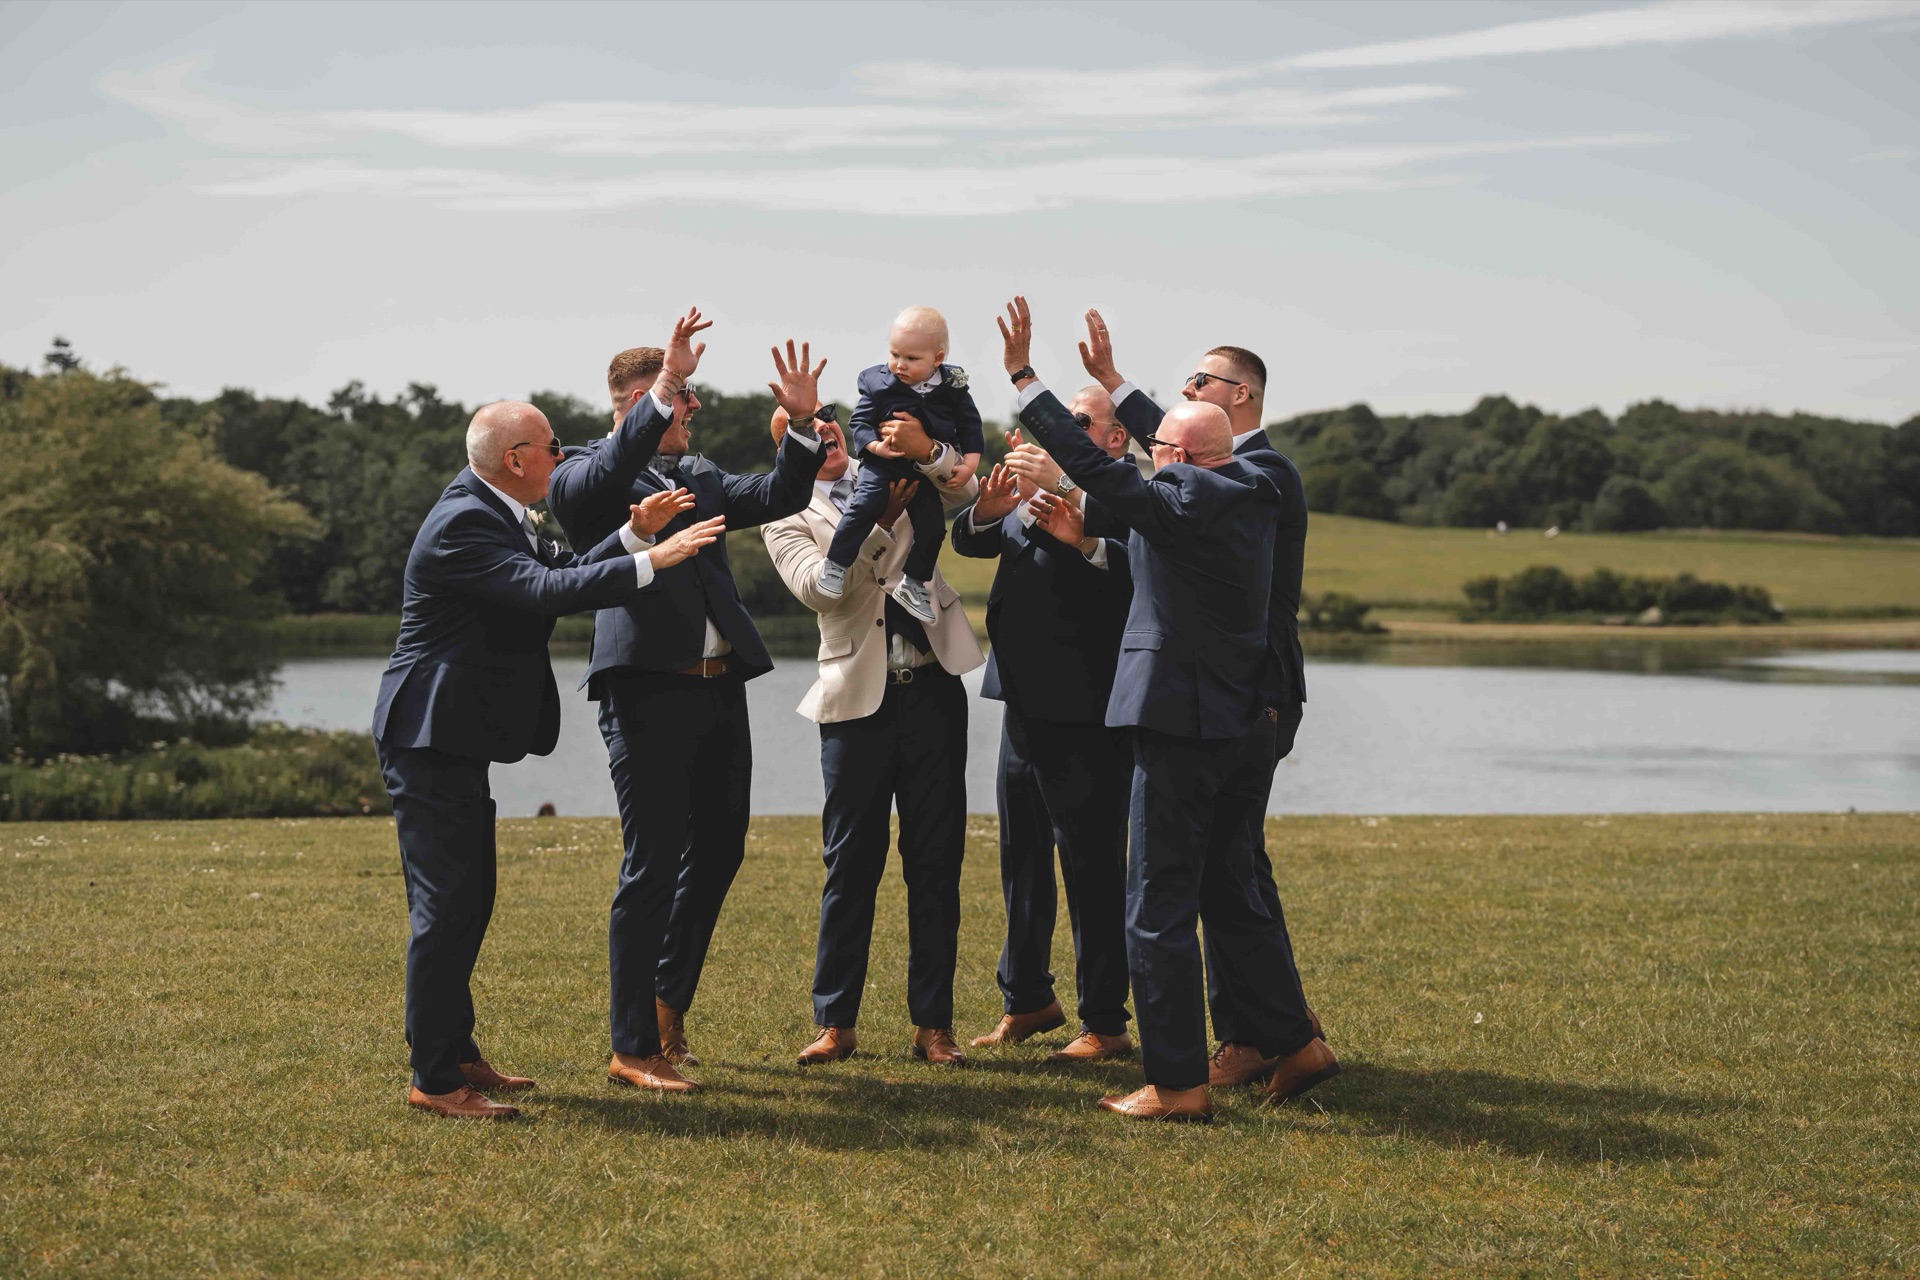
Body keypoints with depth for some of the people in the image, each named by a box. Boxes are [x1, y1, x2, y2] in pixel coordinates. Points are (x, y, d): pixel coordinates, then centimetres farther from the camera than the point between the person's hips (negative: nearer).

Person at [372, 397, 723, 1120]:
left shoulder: (493, 513, 13)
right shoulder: (463, 523, -21)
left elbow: (559, 572, 17)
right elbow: (546, 593, -31)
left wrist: (633, 534, 3)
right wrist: (652, 560, -31)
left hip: (454, 739, 11)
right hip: (430, 740, -11)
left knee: (468, 900, 17)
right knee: (446, 904, -8)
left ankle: (457, 1054, 27)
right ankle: (432, 1081, -3)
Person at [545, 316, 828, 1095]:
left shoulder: (700, 477, 20)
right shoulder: (587, 477, -1)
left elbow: (778, 499, 11)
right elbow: (605, 475, -24)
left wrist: (802, 423, -3)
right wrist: (665, 388, -29)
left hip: (720, 686, 8)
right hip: (646, 687, -7)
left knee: (718, 852, 15)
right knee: (652, 866, -4)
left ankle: (669, 1000, 34)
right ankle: (632, 1047, 5)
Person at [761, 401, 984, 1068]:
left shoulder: (894, 474, 11)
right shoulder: (788, 518, 3)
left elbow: (964, 489, -4)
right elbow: (817, 586, -14)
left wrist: (924, 450, -22)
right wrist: (875, 519, -24)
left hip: (933, 688, 2)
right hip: (860, 699, -2)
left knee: (936, 861, 4)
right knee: (851, 863, 2)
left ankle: (933, 1024, 10)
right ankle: (835, 1022, 11)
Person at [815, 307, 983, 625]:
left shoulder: (952, 386, -4)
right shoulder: (878, 382, -8)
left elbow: (970, 425, 3)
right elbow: (860, 421, -6)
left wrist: (970, 462, -7)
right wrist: (874, 445, -24)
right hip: (883, 464, -3)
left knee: (932, 526, 3)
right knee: (864, 505, -22)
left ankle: (913, 583, 19)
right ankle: (835, 564, -13)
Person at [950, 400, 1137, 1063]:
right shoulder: (1035, 489, 14)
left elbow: (1141, 577, -25)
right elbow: (967, 541, 9)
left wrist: (1083, 541, -39)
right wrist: (988, 510, -11)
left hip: (1084, 714, -9)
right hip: (1025, 704, 9)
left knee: (1092, 867, -4)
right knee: (1021, 859, 19)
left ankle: (1105, 1025, 5)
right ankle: (1027, 1000, 34)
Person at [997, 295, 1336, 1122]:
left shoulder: (1184, 502, -15)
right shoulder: (1250, 498, 10)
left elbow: (1093, 466, -20)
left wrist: (1022, 376, -15)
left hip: (1182, 728, -9)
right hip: (1242, 723, 9)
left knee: (1159, 912, -1)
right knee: (1230, 897, 19)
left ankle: (1177, 1083, 2)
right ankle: (1294, 1045, 21)